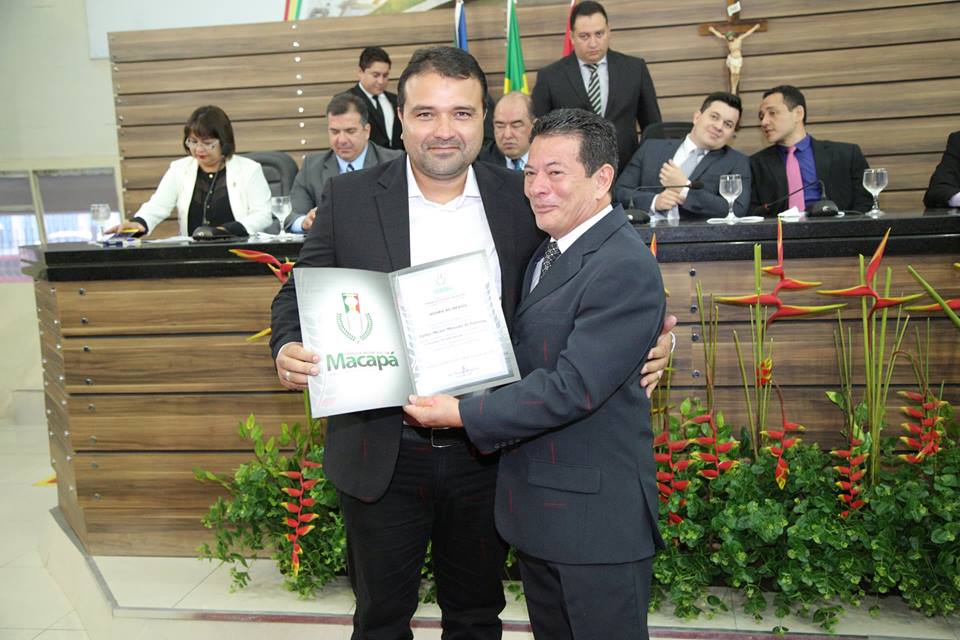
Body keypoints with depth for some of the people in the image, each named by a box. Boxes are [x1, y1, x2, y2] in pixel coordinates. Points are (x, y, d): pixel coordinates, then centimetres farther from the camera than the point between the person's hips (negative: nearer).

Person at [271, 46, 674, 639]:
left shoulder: (521, 199, -2)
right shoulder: (349, 197, -4)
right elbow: (301, 294, 1)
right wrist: (289, 348, -21)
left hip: (487, 452, 1)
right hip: (382, 455, 0)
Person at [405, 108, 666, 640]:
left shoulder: (625, 268, -21)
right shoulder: (549, 252, 10)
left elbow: (573, 386, -26)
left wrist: (463, 414, -20)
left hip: (595, 514, -9)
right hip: (537, 506, 9)